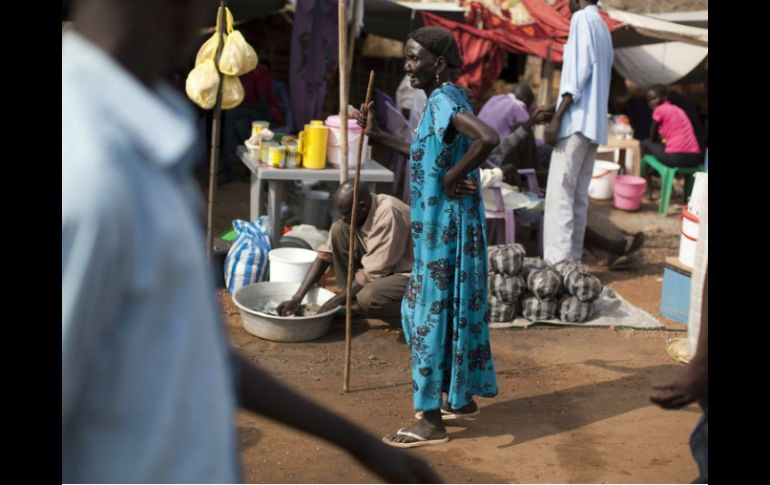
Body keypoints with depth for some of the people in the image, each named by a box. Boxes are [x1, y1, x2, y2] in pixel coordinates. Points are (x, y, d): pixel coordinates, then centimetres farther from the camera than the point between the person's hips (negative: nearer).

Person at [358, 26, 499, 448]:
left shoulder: (443, 100, -19)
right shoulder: (445, 99, 12)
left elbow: (487, 138, -36)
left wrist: (452, 177, -24)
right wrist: (377, 136, 26)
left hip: (444, 226, -10)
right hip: (444, 224, 10)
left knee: (431, 314, -3)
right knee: (448, 309, 19)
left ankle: (431, 421, 5)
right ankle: (461, 398, 31)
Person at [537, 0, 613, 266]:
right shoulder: (602, 27, 20)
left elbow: (578, 73, -15)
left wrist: (557, 118, -16)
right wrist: (554, 107, 27)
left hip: (576, 121, -9)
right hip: (593, 124, 9)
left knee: (560, 193, -10)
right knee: (578, 195, 8)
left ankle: (558, 262, -14)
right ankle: (571, 260, 9)